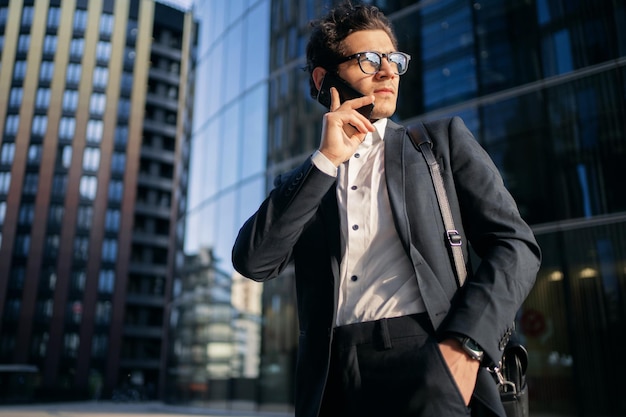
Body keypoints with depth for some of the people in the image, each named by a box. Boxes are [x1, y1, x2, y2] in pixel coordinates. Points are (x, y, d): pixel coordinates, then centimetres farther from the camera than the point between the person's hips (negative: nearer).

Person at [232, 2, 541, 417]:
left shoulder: (443, 139, 12)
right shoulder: (303, 183, 15)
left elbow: (514, 243, 3)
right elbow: (254, 261, -1)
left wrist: (463, 345, -11)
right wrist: (326, 159, -5)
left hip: (428, 360, -1)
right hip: (334, 379, 2)